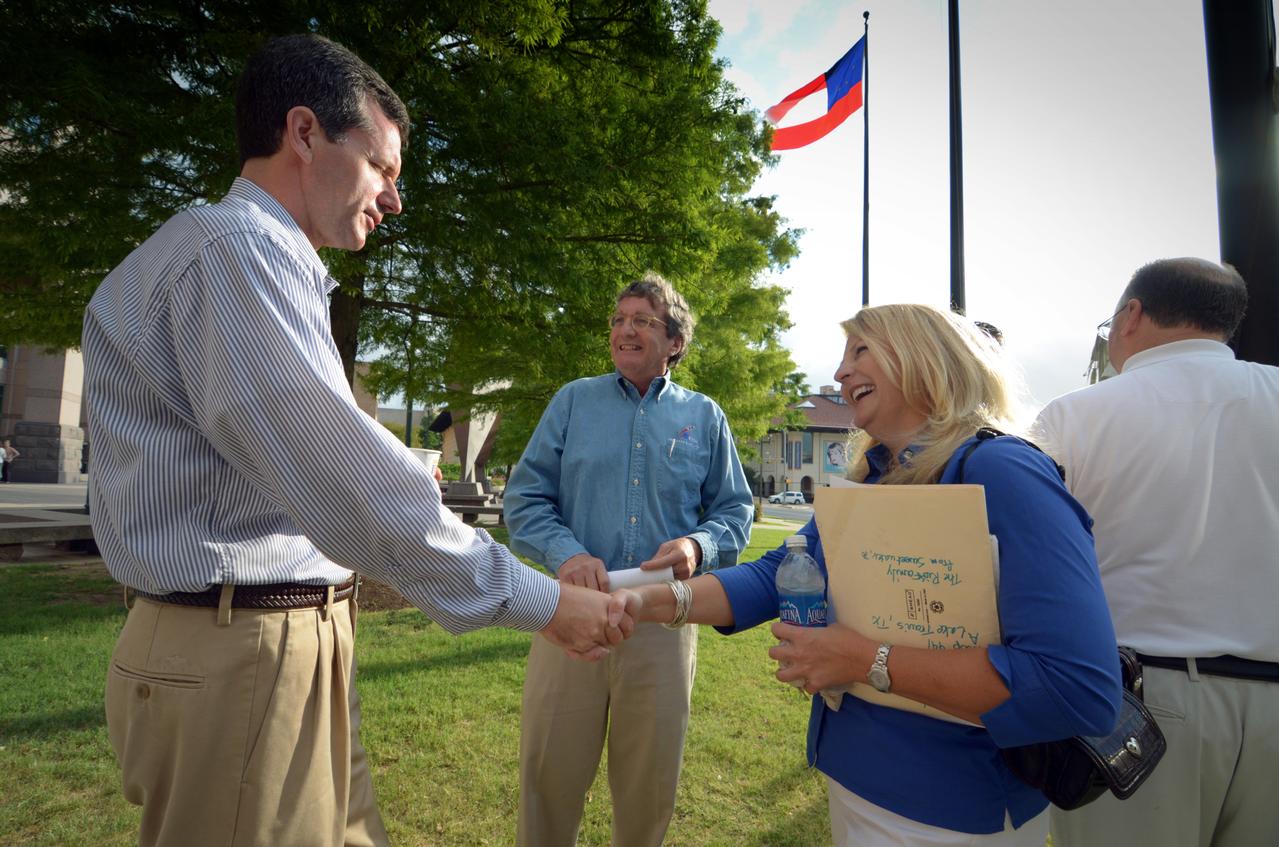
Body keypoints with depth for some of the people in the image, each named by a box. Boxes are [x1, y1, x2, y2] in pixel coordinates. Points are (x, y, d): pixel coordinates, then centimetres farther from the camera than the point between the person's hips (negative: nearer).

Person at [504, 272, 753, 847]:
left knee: (649, 785, 16)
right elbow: (524, 497, 2)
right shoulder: (574, 400, 6)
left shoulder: (704, 417, 8)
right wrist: (566, 554, -16)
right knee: (549, 775, 10)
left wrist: (697, 545, -13)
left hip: (664, 621, 1)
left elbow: (734, 511, 9)